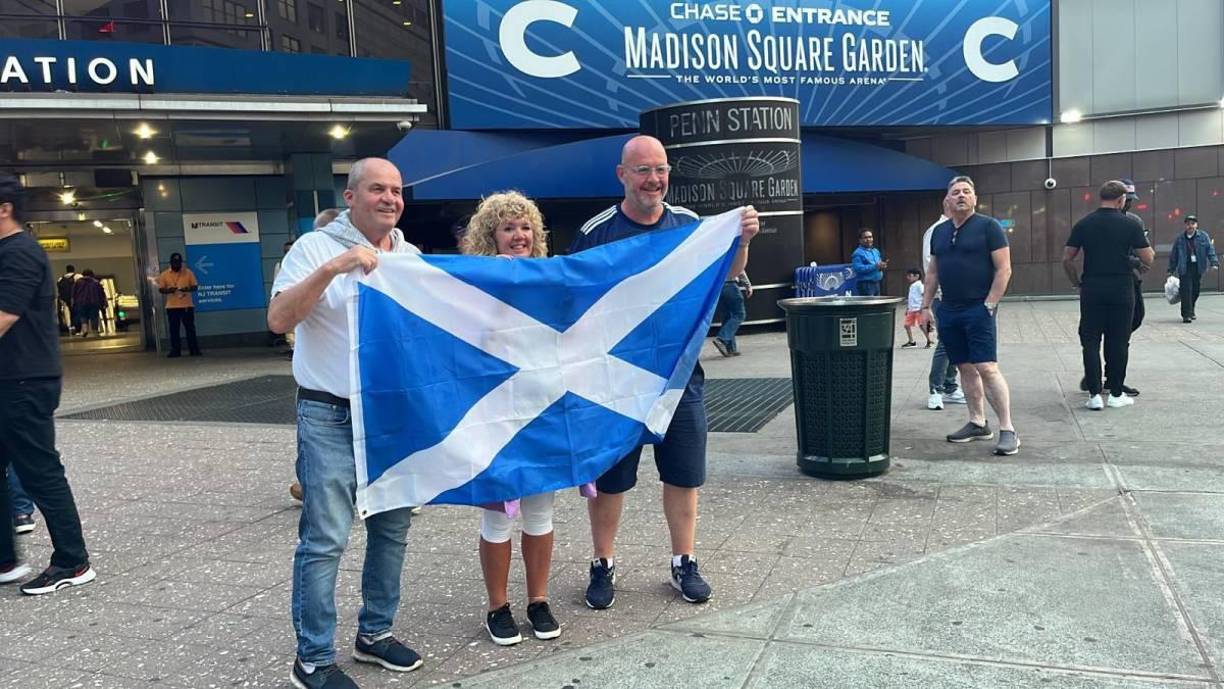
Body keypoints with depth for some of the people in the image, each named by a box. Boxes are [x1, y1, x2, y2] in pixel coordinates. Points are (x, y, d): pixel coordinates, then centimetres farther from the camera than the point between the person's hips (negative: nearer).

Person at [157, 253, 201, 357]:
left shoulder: (188, 272, 3)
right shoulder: (164, 274, 4)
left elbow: (195, 286, 3)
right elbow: (160, 289, 4)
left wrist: (188, 289, -19)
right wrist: (168, 290, -17)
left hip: (187, 305, -1)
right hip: (171, 306, 1)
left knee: (190, 328, 2)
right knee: (174, 329, 3)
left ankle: (194, 349, 6)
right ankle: (175, 351, 8)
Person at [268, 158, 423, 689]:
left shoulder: (411, 256, 12)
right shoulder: (316, 247, -4)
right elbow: (278, 319, -16)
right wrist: (332, 268, -26)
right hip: (331, 417, -5)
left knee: (391, 529, 13)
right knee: (324, 539, -4)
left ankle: (375, 632, 29)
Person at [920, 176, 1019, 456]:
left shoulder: (988, 226, -4)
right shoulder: (939, 231, 13)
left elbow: (1004, 269, -8)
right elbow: (933, 272, 19)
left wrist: (989, 304, -13)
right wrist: (926, 305, 13)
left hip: (978, 309, -6)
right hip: (949, 311, 6)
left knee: (987, 368, -11)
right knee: (965, 368, 10)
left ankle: (1007, 430, -6)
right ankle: (978, 424, 20)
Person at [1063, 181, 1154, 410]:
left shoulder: (1083, 224, 2)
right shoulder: (1131, 225, -4)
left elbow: (1067, 259, 1)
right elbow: (1148, 260, -3)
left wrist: (1078, 283, 12)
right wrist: (1149, 249, 19)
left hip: (1092, 291, 1)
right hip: (1122, 291, -1)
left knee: (1090, 342, 5)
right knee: (1118, 343, 8)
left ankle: (1094, 394, 0)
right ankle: (1116, 394, 13)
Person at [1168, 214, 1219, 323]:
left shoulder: (1203, 236, 4)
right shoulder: (1180, 239, 3)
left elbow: (1210, 250, 0)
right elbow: (1173, 255, 8)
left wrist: (1214, 262, -13)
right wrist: (1171, 270, 8)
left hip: (1198, 268, 2)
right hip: (1185, 269, -2)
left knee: (1196, 291, 11)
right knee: (1187, 291, -11)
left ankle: (1191, 311, 32)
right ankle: (1186, 315, -11)